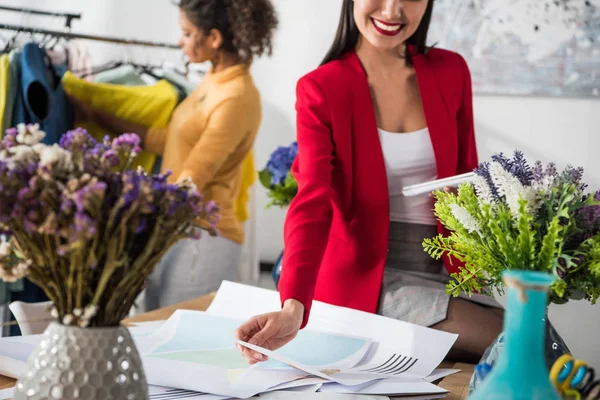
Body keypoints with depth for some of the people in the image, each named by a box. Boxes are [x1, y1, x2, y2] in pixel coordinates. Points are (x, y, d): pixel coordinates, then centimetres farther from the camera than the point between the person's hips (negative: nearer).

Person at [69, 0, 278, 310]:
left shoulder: (236, 98, -18)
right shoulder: (214, 80, 10)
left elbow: (189, 183, -18)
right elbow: (168, 141, 15)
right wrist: (98, 118, 19)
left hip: (201, 241, -9)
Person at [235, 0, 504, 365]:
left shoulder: (451, 71, 2)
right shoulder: (320, 90, -9)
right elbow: (312, 205, -20)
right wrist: (294, 308, -36)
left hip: (447, 274, 4)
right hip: (367, 281, -4)